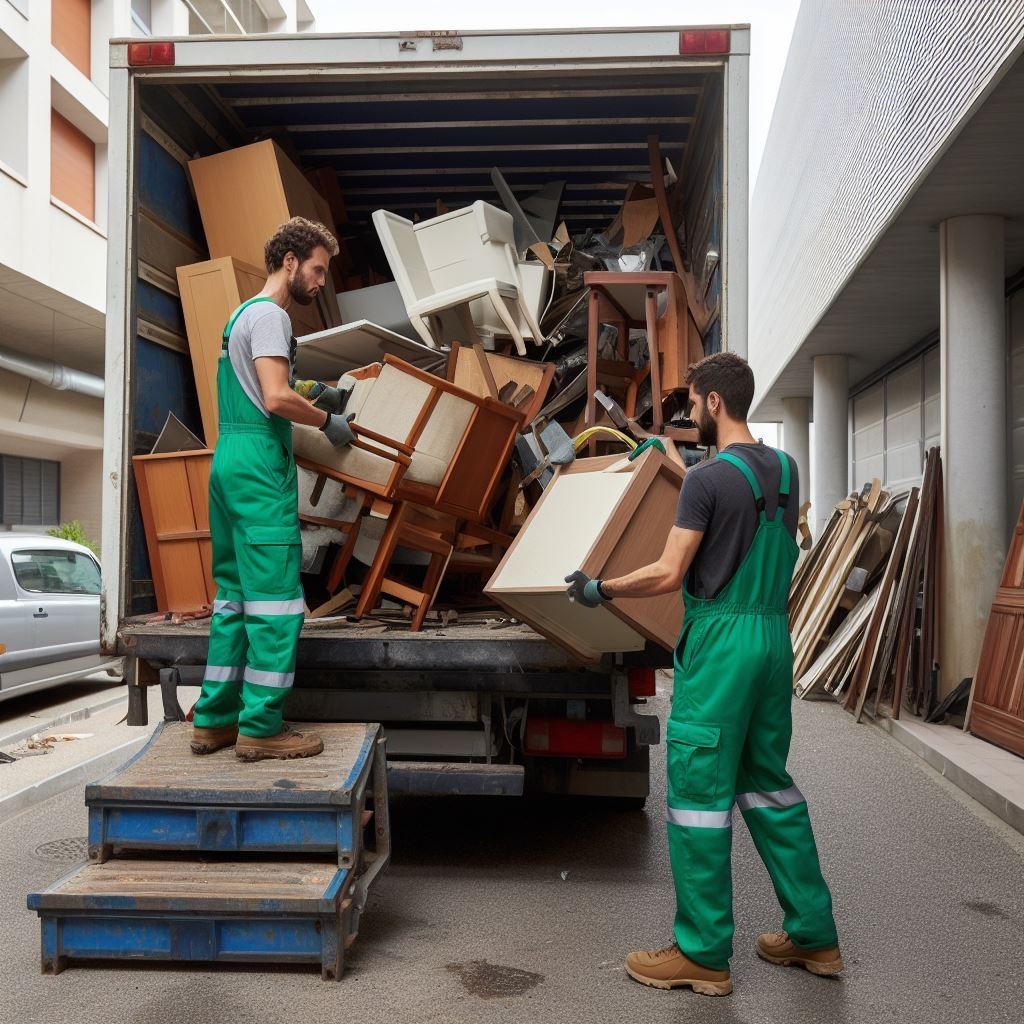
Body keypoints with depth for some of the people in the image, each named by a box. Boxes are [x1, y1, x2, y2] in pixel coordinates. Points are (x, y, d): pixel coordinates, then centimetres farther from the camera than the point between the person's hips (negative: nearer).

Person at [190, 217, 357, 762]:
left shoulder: (241, 314, 23)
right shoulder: (270, 315, -8)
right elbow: (277, 399, -19)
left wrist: (313, 393, 17)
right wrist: (328, 420, -5)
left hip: (227, 461, 10)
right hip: (260, 459, -10)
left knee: (234, 597, 11)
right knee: (276, 597, -7)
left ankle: (213, 720, 15)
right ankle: (261, 726, -4)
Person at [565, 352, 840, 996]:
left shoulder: (708, 478, -14)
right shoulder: (785, 469, 9)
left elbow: (668, 574, -16)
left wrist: (599, 589, -1)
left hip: (721, 641, -8)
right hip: (776, 639, 8)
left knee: (699, 791, 1)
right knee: (770, 782, 17)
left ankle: (704, 954, 10)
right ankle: (814, 935, 25)